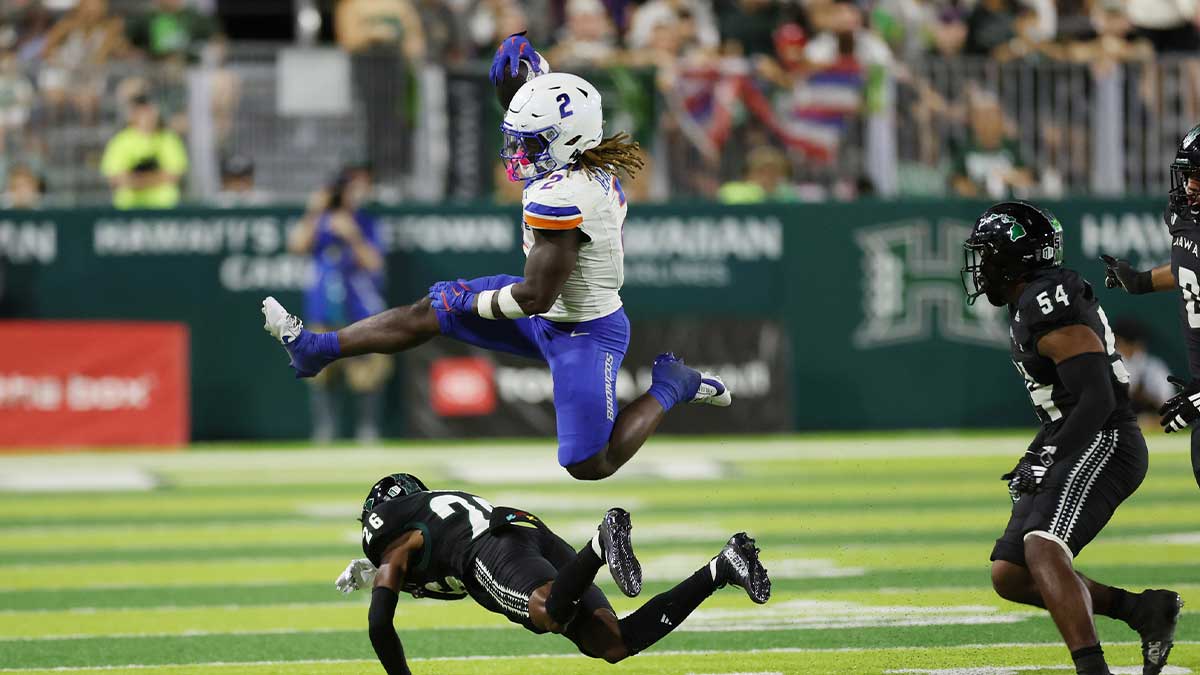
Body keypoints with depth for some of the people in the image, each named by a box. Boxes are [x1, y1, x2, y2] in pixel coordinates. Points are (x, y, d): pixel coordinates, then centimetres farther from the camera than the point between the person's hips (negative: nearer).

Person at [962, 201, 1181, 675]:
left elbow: (1096, 400, -22)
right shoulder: (1029, 305, 16)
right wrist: (1035, 460, 23)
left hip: (1102, 445, -11)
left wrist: (1048, 461, -25)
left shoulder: (1051, 307, -16)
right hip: (1075, 452, 11)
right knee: (1009, 576, 7)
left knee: (1043, 552, -30)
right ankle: (1143, 609, 9)